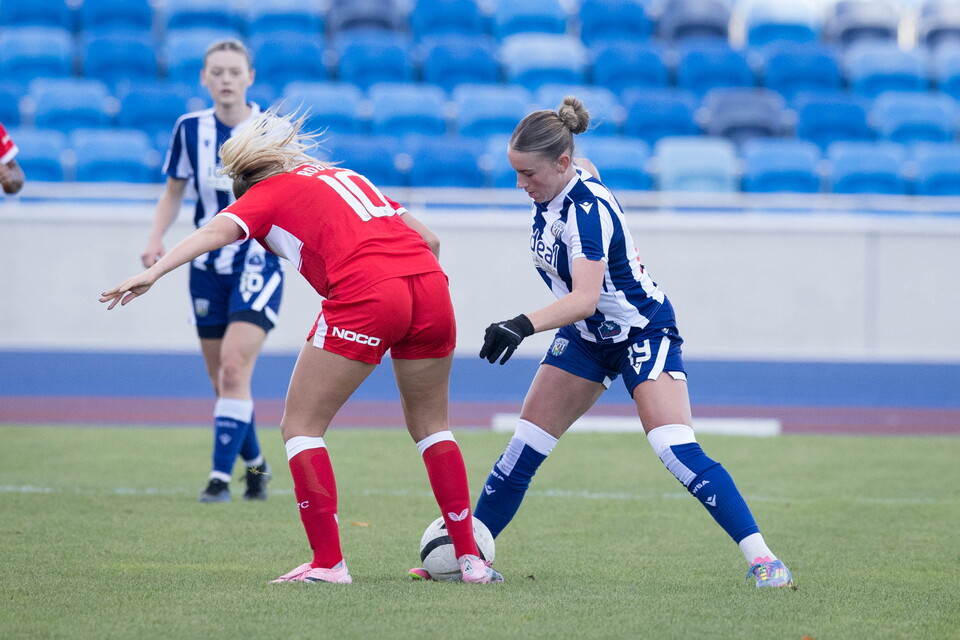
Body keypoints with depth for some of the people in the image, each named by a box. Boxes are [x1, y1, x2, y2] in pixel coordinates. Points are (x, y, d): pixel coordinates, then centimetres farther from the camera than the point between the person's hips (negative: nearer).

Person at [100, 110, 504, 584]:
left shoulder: (270, 191, 14)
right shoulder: (347, 177, 32)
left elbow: (217, 231, -5)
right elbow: (428, 239, 28)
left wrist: (152, 273, -15)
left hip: (364, 296, -6)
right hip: (429, 283, 6)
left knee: (300, 426, 7)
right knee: (430, 425, 23)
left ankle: (328, 561, 1)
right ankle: (470, 557, 19)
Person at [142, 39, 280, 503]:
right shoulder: (190, 129, 0)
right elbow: (174, 191, 11)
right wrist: (156, 239, -3)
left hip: (258, 264, -4)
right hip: (208, 268, 4)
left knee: (234, 367, -18)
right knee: (220, 379, 8)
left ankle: (221, 476, -16)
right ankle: (255, 464, 29)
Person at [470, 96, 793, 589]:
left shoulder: (588, 210, -32)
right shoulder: (553, 188, -9)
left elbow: (586, 297, -45)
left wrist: (523, 326, -60)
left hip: (643, 332, -8)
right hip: (585, 338, 8)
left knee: (676, 450, -20)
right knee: (524, 447, 2)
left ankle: (761, 558, -17)